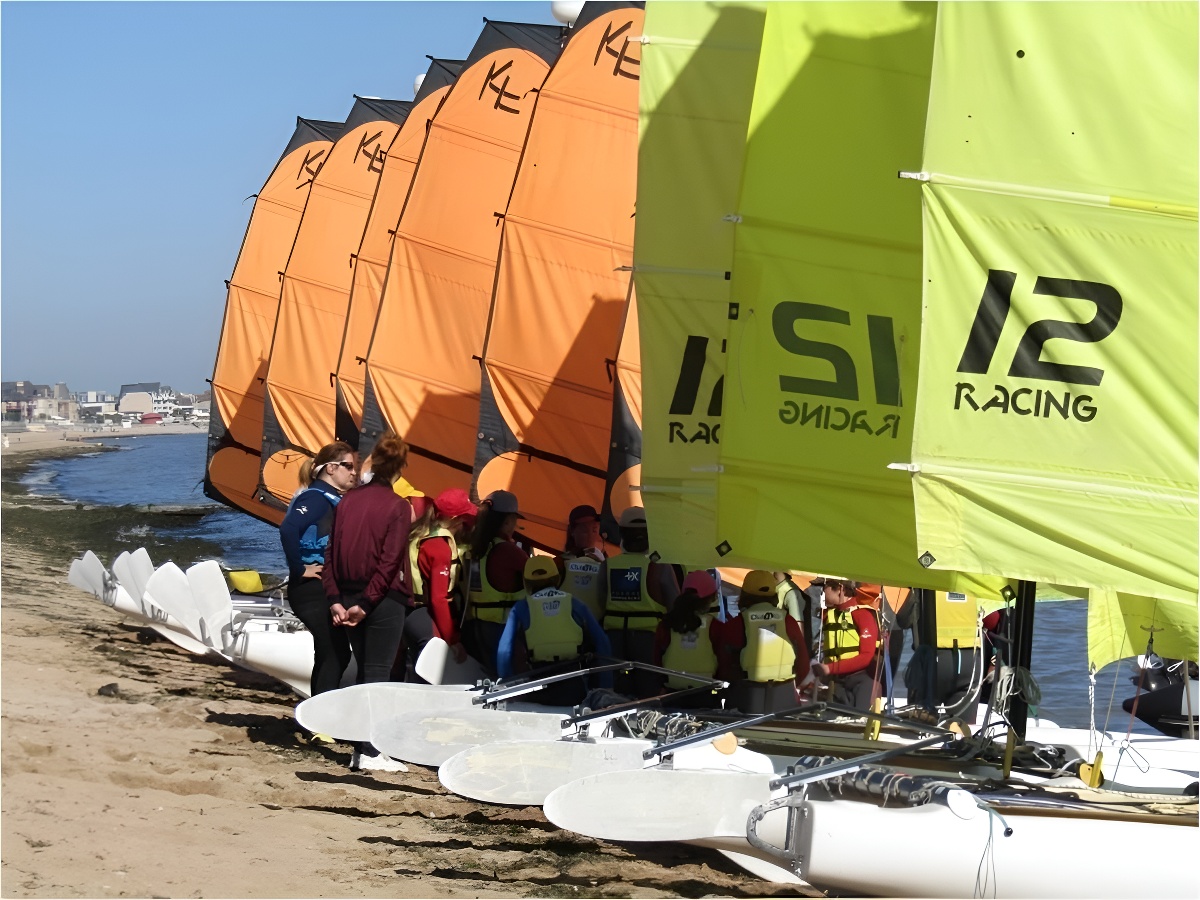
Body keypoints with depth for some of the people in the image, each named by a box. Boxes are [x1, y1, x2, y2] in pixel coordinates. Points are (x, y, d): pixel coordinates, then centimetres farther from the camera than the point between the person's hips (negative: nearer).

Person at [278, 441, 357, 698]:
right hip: (313, 589, -9)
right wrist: (299, 569, -22)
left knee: (330, 655, 14)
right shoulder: (316, 498, -14)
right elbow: (288, 529, -30)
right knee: (335, 654, -8)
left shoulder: (334, 499, 13)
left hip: (327, 589, 9)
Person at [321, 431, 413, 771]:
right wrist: (367, 603, -13)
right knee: (377, 673, -1)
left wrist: (335, 599, 1)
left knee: (365, 670, 14)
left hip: (350, 597, 5)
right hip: (384, 600, -5)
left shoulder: (348, 501, 5)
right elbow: (389, 563, -15)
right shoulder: (398, 507, -9)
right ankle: (370, 752, -4)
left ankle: (361, 749, 15)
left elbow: (332, 554, 3)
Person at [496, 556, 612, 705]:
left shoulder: (521, 608, 5)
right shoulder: (575, 604, 9)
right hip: (575, 692, 1)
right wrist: (605, 692, 10)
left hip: (539, 694, -1)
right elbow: (602, 645, 5)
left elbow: (504, 651, -1)